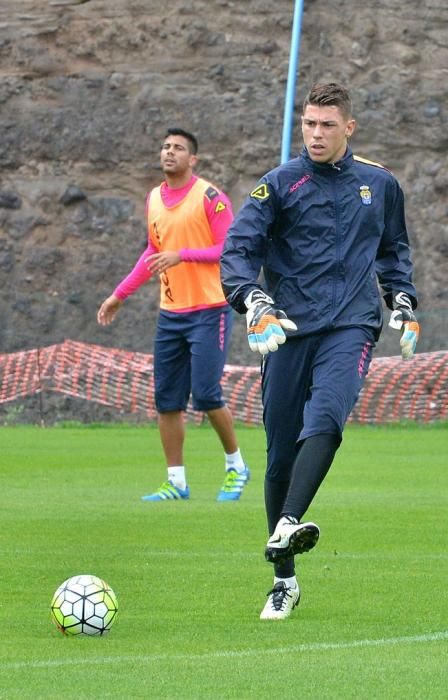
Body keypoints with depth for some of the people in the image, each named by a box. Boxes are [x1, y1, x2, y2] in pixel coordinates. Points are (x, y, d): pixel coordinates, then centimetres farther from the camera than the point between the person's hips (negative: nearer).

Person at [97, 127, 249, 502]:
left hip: (208, 311, -7)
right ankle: (176, 482, 11)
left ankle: (236, 466, 9)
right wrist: (119, 295, 24)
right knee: (167, 400, 4)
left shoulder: (210, 198, -9)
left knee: (206, 394, -11)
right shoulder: (154, 200, 13)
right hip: (170, 313, 7)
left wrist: (184, 255, -23)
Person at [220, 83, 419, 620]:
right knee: (280, 451, 0)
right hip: (288, 331, 0)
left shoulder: (380, 185, 13)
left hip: (351, 325, 0)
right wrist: (254, 303, -21)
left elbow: (393, 249, 30)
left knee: (324, 418, -29)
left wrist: (403, 303, 17)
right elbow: (237, 248, -5)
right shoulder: (280, 184, 4)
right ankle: (284, 581, 11)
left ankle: (287, 525, -44)